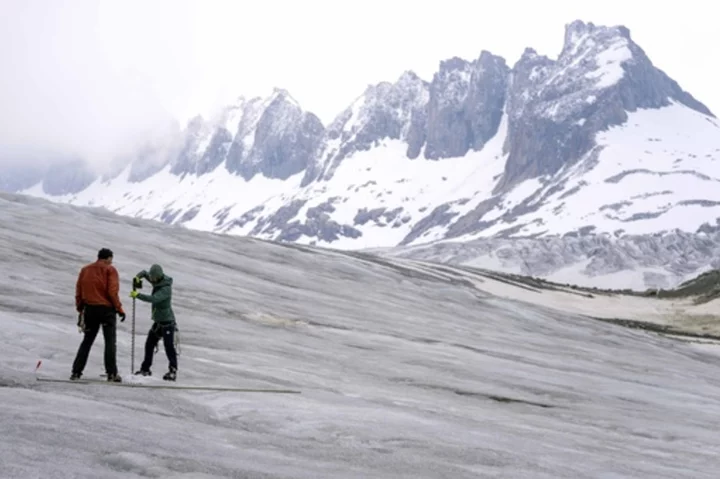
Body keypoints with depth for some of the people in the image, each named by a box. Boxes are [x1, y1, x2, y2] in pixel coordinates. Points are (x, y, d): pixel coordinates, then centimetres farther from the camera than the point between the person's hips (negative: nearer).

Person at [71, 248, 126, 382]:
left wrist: (80, 309, 15)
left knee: (87, 341, 13)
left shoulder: (85, 270, 12)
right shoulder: (110, 270, -3)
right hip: (107, 309, -5)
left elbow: (78, 292, 10)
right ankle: (112, 373, -9)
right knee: (110, 341, -2)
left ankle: (76, 372, 8)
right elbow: (112, 292, -12)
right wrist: (119, 309, -7)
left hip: (89, 309, 5)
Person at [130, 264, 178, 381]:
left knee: (169, 346, -13)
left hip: (167, 321, -9)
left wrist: (138, 295, -31)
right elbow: (145, 273, 17)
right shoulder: (157, 281, 4)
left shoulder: (166, 288, -22)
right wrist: (138, 276, -5)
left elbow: (154, 299, -35)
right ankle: (145, 369, 25)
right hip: (157, 321, 9)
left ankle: (173, 371, -10)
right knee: (149, 344, 14)